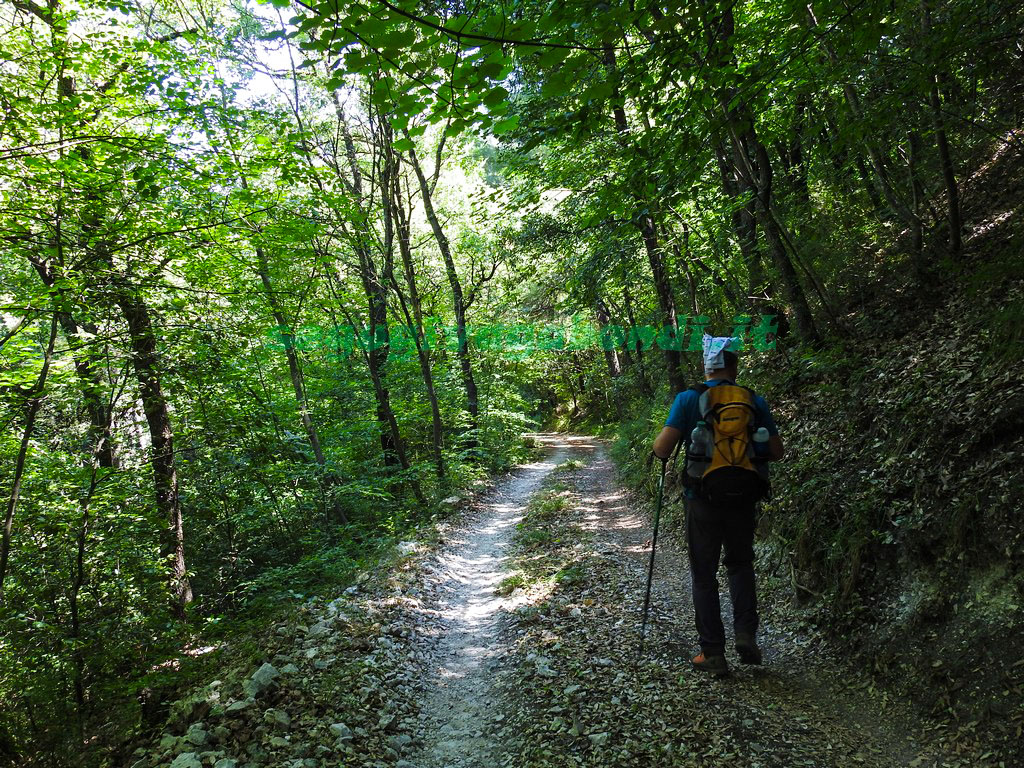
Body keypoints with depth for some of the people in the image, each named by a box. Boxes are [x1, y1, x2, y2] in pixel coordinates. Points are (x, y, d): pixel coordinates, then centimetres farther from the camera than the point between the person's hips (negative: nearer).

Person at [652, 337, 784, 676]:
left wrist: (661, 439, 8)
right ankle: (746, 635, 10)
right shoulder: (755, 401, 0)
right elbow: (776, 451, 5)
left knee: (704, 575, 9)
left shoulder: (689, 399, -8)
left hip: (702, 499, -2)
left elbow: (662, 449, -14)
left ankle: (713, 653, 11)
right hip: (742, 498, 2)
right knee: (740, 565, 23)